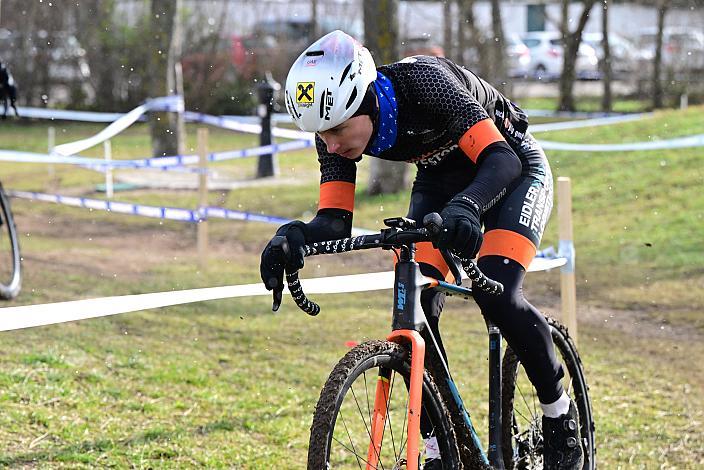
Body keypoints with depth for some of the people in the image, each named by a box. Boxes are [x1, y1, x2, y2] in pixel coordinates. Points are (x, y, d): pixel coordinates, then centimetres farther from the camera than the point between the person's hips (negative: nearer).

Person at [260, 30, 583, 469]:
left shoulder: (423, 81, -37)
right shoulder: (338, 123, -20)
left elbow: (501, 160, -41)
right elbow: (335, 221, -20)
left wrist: (465, 206, -61)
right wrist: (295, 236, -42)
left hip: (511, 166, -6)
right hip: (442, 178, 6)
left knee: (497, 297, -24)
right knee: (415, 304, -13)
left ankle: (561, 413, -1)